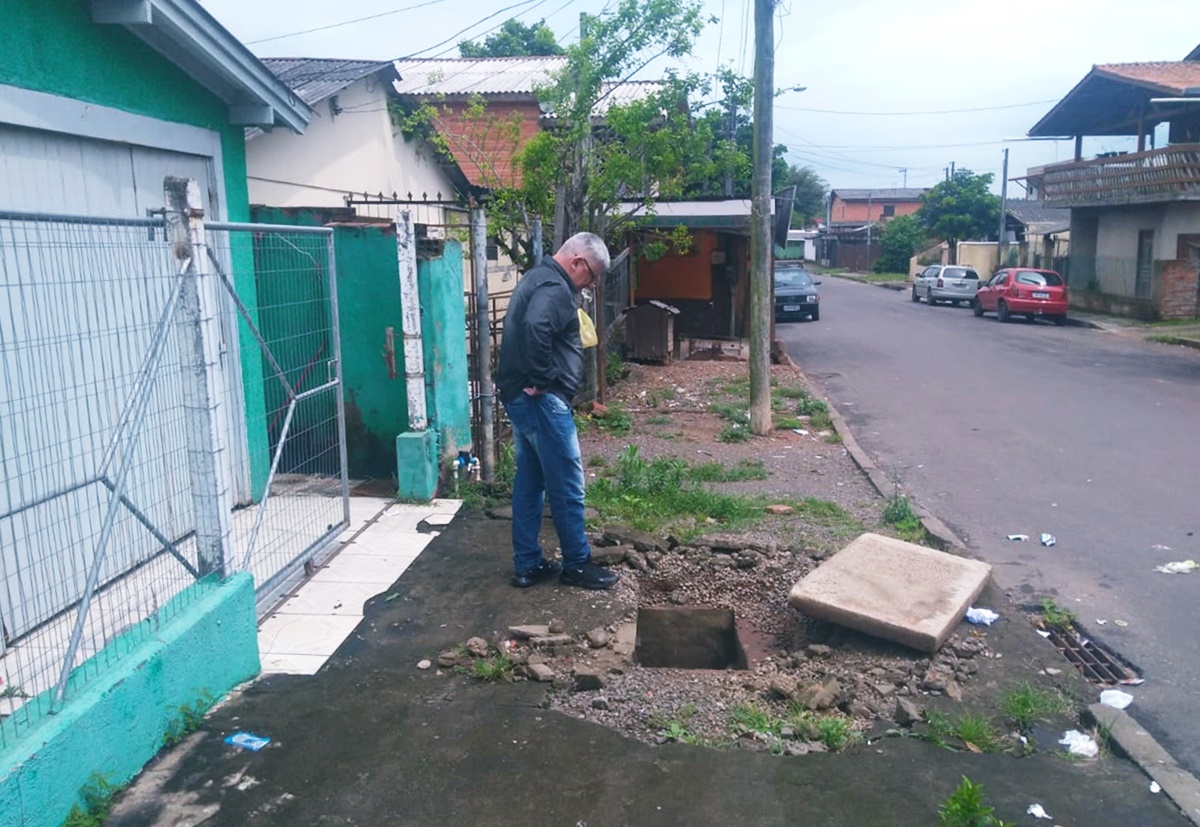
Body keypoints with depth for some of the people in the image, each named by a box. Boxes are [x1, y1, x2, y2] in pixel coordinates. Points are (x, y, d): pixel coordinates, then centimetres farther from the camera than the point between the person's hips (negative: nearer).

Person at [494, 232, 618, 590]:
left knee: (529, 482, 13)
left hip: (520, 399, 11)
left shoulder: (537, 278, 18)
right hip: (541, 401, -11)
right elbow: (535, 327, -34)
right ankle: (577, 564, 11)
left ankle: (528, 564, 20)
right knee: (567, 485, 0)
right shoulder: (555, 288, -15)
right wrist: (541, 380, -23)